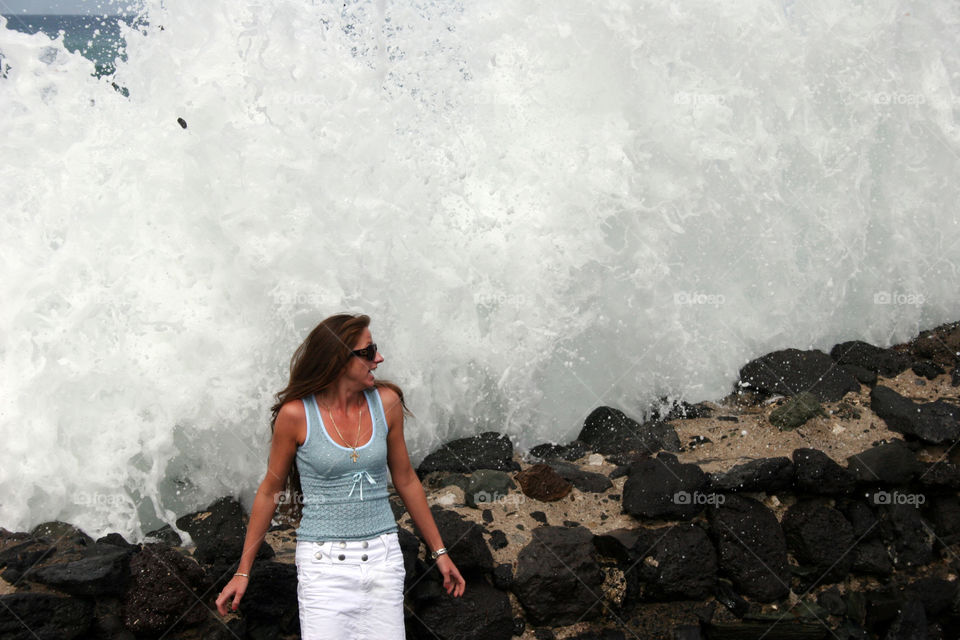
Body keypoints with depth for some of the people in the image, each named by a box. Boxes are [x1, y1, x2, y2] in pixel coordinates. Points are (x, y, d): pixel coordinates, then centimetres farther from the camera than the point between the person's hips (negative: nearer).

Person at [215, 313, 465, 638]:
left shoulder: (386, 402, 2)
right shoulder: (296, 414, -8)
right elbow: (270, 492, 3)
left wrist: (439, 552, 17)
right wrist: (243, 572, 5)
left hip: (383, 557, 3)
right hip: (324, 561, -3)